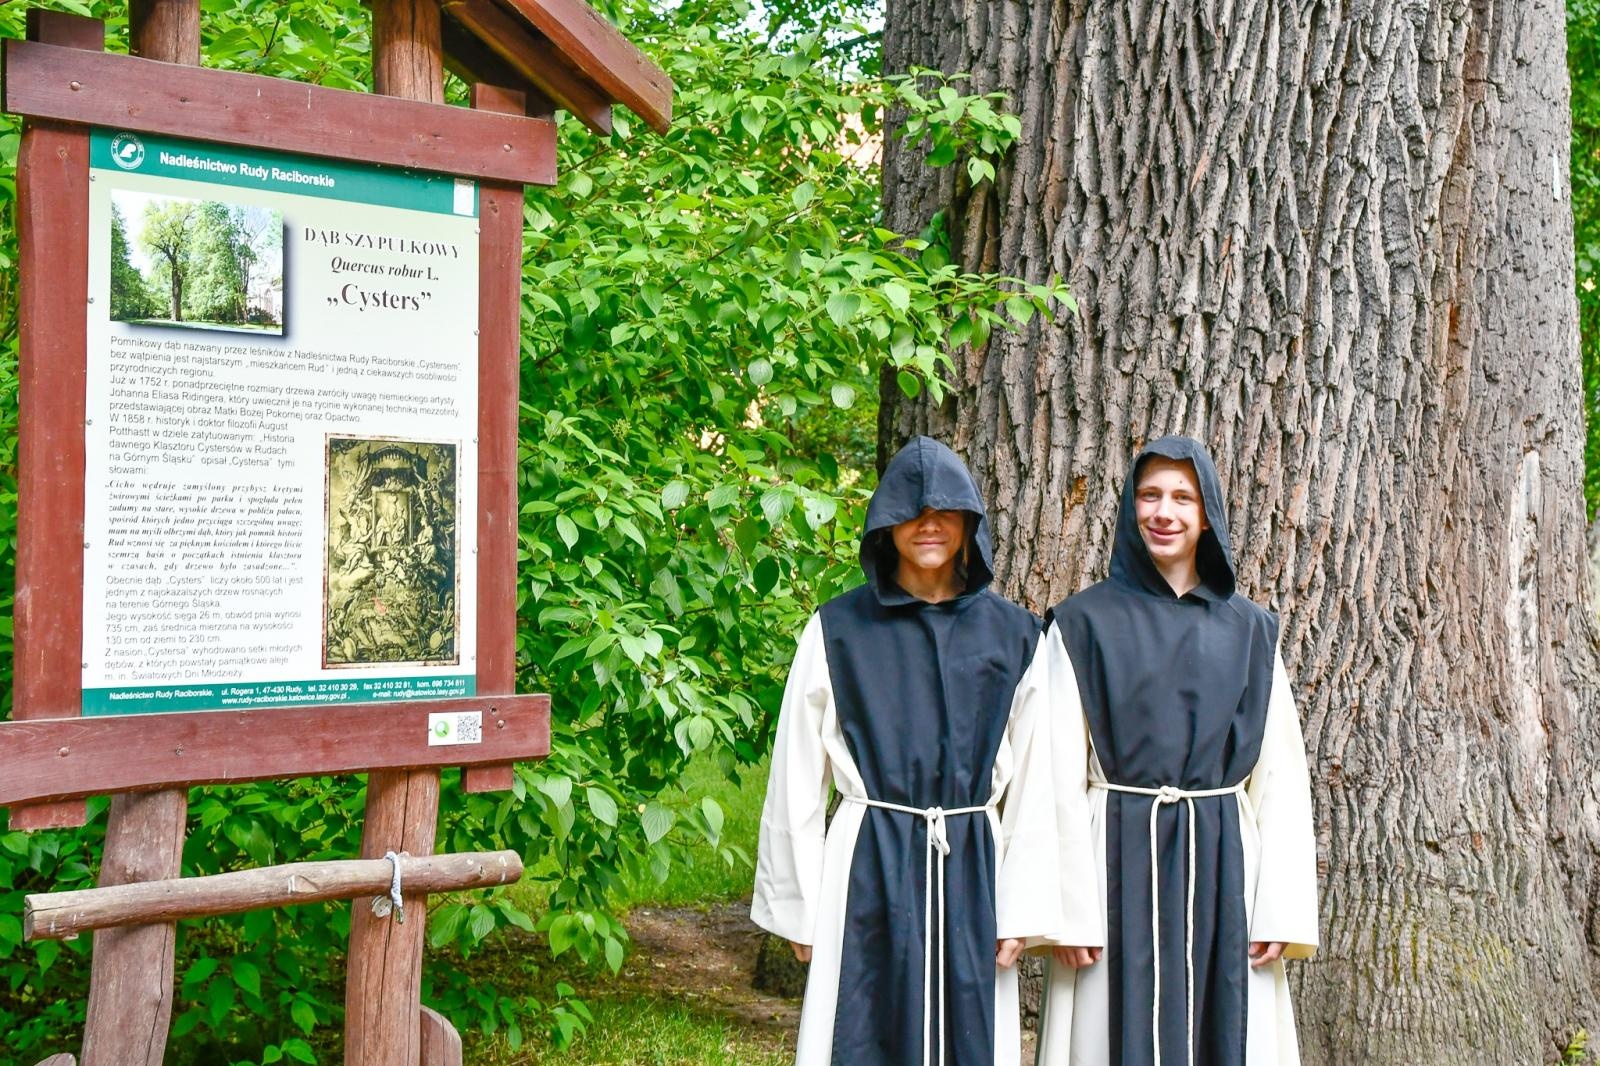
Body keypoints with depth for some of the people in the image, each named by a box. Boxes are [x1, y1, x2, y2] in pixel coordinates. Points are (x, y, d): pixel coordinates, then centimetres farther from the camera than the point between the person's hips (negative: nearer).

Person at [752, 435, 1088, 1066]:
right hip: (868, 869, -2)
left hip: (971, 868, 2)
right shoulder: (836, 630, 0)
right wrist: (799, 909, 2)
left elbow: (1032, 787, 6)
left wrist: (1023, 909, 2)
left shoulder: (1012, 635, 5)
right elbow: (796, 783, 2)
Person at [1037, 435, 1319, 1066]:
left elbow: (1281, 777, 7)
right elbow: (1060, 775, -1)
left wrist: (1281, 911, 0)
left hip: (1222, 863, 2)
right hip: (1120, 856, -2)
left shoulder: (1250, 630, 9)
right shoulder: (1084, 623, 2)